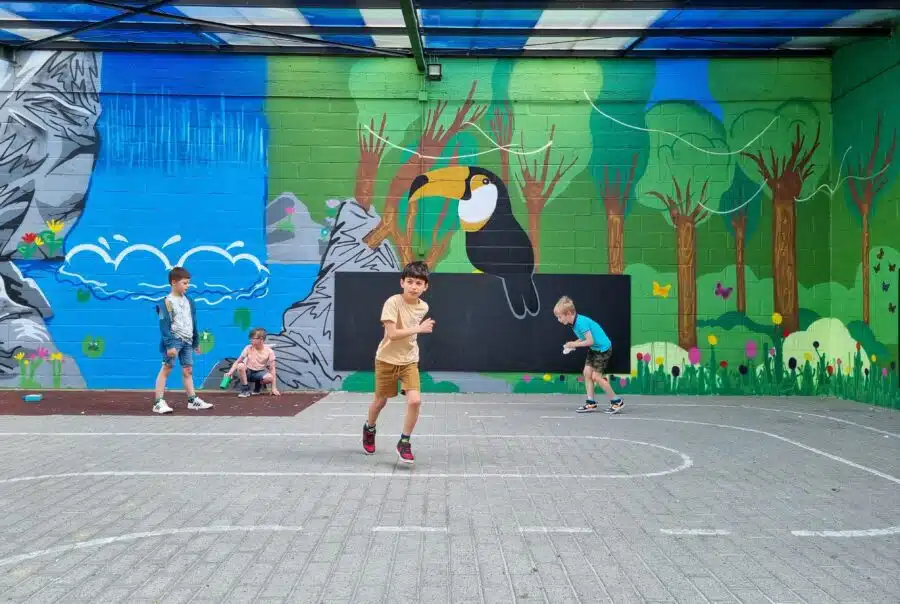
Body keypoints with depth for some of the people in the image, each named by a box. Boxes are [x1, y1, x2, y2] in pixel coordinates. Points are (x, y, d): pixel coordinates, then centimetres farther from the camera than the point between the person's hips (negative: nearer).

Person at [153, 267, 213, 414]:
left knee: (188, 370, 11)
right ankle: (158, 402, -4)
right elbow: (164, 326, -16)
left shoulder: (188, 301, 12)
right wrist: (169, 345, -22)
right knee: (166, 369, -5)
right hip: (174, 340, -7)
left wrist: (196, 342, 19)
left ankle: (193, 400, 16)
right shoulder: (167, 302, -12)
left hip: (186, 341, 7)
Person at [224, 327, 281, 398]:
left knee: (269, 377, -35)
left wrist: (274, 388, -18)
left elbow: (272, 368, -13)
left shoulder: (269, 351, -13)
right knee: (240, 366, -32)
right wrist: (230, 372, -29)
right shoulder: (248, 348, -11)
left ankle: (259, 384, 2)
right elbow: (238, 361, -11)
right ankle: (245, 390, -17)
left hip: (260, 372, -1)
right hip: (248, 371, 1)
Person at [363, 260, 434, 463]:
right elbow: (392, 334, -29)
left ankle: (404, 442, 4)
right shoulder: (393, 302, -21)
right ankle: (369, 428, 46)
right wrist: (419, 328, -31)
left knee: (415, 400, -15)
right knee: (380, 401, 14)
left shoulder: (423, 307, -3)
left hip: (409, 361, 3)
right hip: (387, 359, -3)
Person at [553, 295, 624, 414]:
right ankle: (591, 403, 10)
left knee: (596, 376, -8)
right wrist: (573, 344, -3)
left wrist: (574, 344, -17)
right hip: (594, 349, 10)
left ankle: (617, 401, 2)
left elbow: (590, 341, -26)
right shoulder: (575, 323, 3)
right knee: (587, 372, 5)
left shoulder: (581, 322, -26)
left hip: (603, 348, -10)